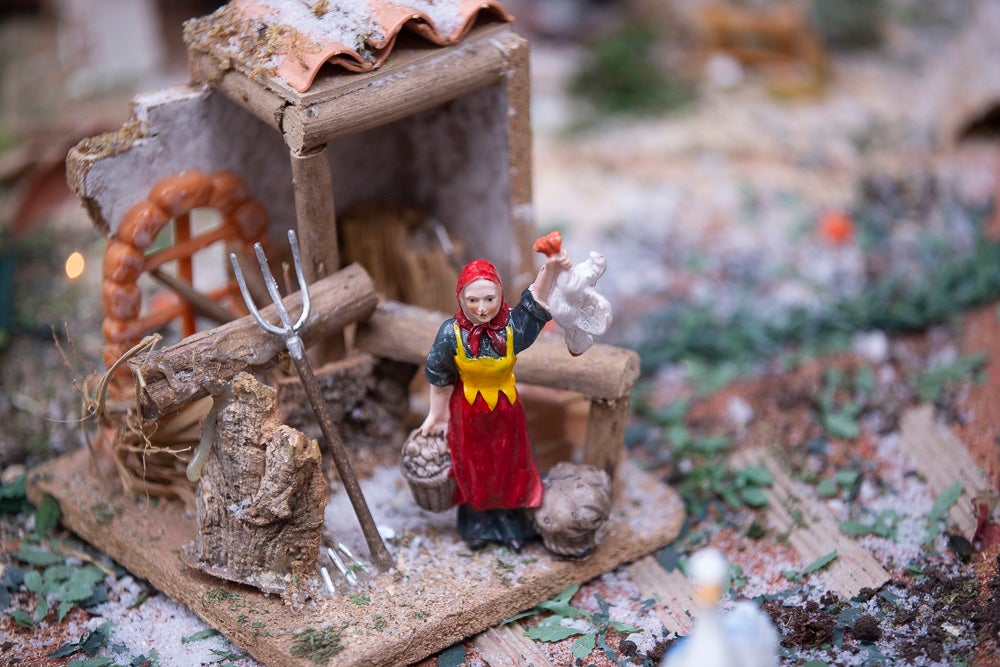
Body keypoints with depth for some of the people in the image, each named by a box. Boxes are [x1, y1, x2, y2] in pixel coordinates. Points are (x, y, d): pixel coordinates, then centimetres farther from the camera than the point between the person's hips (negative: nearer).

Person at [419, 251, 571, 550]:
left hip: (506, 408, 0)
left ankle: (511, 524, 43)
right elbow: (439, 379, -9)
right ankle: (477, 524, 45)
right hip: (468, 409, 0)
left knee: (509, 468, 19)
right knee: (473, 469, 21)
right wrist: (437, 415, 3)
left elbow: (536, 298, -40)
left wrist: (552, 267, -59)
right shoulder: (451, 333, -24)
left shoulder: (512, 325, -25)